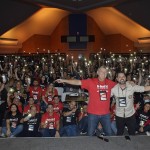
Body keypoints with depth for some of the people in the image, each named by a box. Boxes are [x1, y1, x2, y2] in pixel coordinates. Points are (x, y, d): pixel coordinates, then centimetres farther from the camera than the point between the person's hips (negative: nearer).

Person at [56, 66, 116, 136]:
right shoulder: (91, 81, -7)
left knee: (109, 133, 16)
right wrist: (64, 80, -19)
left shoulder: (110, 82, 2)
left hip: (106, 114, 3)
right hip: (93, 113, -2)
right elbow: (78, 82, -13)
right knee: (90, 134, 10)